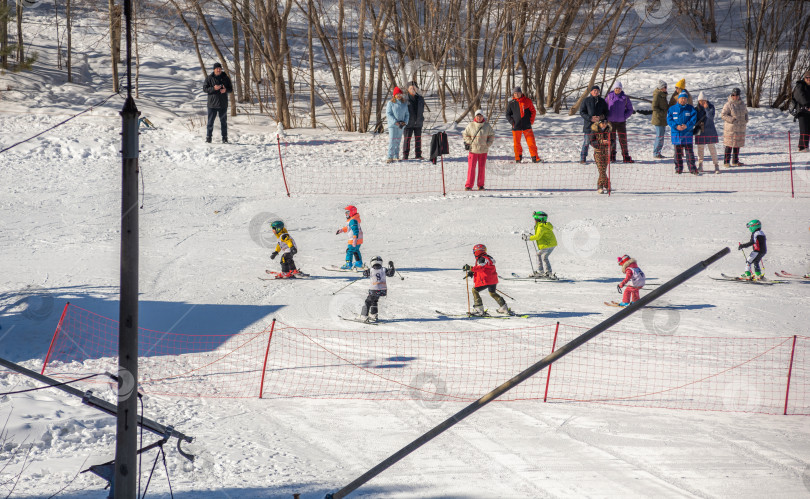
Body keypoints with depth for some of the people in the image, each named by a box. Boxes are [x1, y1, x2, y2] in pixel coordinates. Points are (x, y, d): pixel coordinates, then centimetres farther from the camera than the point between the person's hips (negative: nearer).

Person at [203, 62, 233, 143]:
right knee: (210, 121, 0)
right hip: (212, 104, -1)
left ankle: (225, 138, 11)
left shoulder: (226, 78, 7)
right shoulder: (209, 78, 2)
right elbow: (204, 89, -2)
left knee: (223, 121, 6)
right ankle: (208, 137, 7)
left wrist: (226, 90, -13)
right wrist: (213, 88, -18)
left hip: (223, 104, 1)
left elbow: (231, 89, 10)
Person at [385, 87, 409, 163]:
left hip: (401, 126, 5)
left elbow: (407, 114, 15)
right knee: (392, 141, -9)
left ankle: (396, 156, 15)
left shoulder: (404, 104, 10)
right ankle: (390, 157, -9)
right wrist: (395, 122, -16)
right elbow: (388, 114, -8)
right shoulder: (391, 103, -3)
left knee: (398, 141, 9)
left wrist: (405, 122, -4)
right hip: (392, 125, -5)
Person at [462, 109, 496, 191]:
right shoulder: (471, 126, -1)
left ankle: (480, 185, 15)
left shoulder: (487, 126, 1)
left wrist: (488, 143, 1)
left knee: (481, 167, 5)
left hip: (483, 150, 1)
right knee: (471, 167, -4)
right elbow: (465, 135, 10)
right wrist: (469, 142, -2)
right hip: (473, 149, -1)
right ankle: (468, 185, -1)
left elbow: (492, 135, 12)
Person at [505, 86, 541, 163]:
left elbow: (533, 111, 10)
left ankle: (535, 157, 0)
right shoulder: (511, 103, 5)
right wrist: (512, 122, -1)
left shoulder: (527, 101, 4)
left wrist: (531, 121, 0)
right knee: (517, 143, 3)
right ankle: (518, 158, 16)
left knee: (531, 142, -5)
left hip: (527, 126, -1)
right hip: (516, 127, 1)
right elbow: (508, 114, 13)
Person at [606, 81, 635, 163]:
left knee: (623, 139, 1)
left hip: (621, 122, 0)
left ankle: (626, 157, 7)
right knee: (611, 139, 3)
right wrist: (607, 116, 0)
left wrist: (624, 116, -5)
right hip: (611, 122, 0)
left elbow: (630, 110, 8)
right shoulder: (609, 97, 2)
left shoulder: (625, 98, 2)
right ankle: (612, 157, 9)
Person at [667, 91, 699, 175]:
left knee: (689, 152, -4)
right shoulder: (672, 109, 6)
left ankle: (692, 169, 1)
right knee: (678, 152, 6)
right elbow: (669, 120, -1)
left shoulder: (691, 109, 5)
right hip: (676, 134, 1)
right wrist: (676, 126, -17)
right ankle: (678, 168, 16)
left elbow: (693, 120, -3)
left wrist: (687, 126, -21)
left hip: (687, 134, -1)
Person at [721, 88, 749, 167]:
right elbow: (723, 115, -12)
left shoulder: (742, 104, 9)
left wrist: (745, 119, 7)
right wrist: (732, 119, -19)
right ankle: (726, 162, -3)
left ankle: (735, 161, 20)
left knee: (737, 145, 11)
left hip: (740, 128, 6)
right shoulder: (728, 105, -10)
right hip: (731, 128, -6)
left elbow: (745, 112, 25)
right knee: (729, 145, -7)